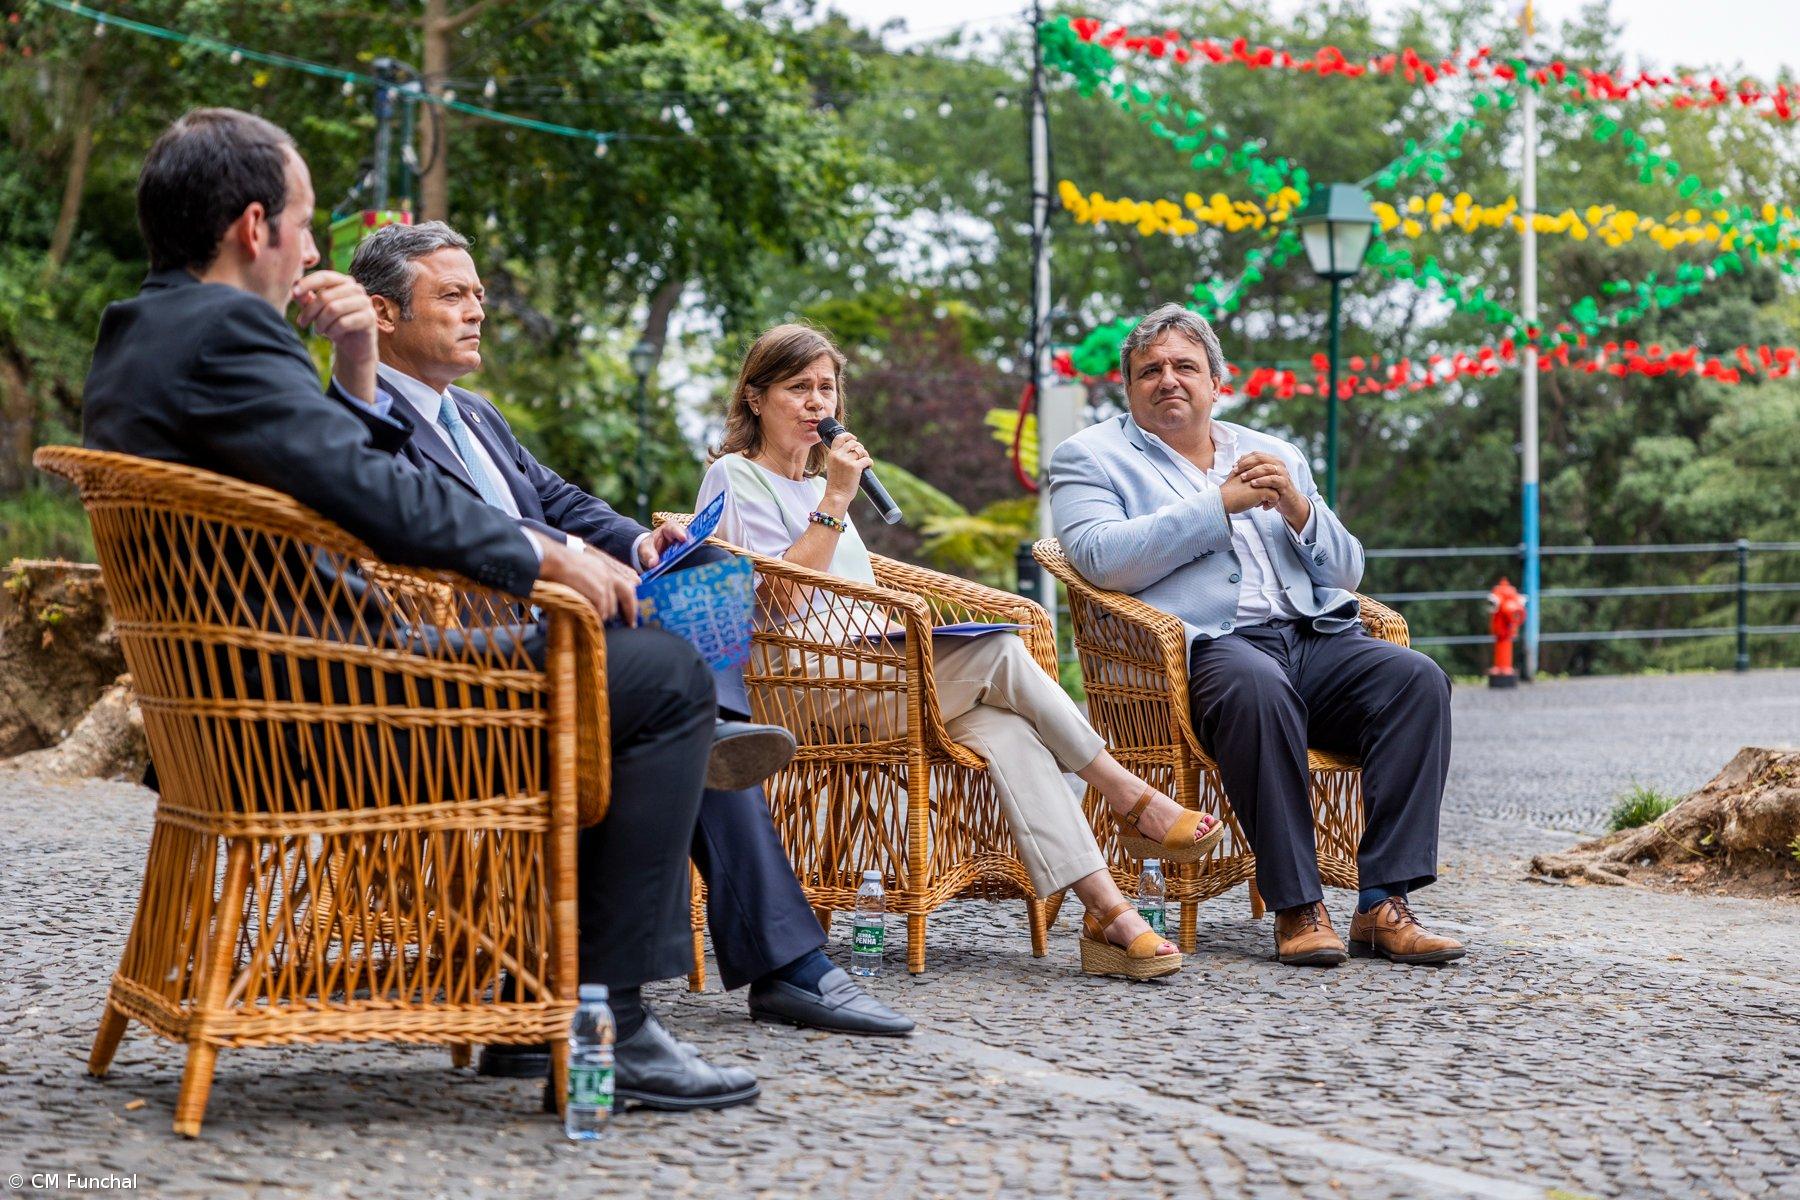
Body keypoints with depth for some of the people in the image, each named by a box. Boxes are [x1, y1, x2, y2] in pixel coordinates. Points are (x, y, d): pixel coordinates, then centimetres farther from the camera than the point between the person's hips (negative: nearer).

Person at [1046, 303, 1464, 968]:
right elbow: (1103, 559, -7)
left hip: (1314, 635, 5)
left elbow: (1346, 571, 21)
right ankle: (1297, 907, -31)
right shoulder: (1090, 457, 13)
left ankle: (1383, 904, -25)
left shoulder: (1276, 456, 27)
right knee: (1258, 687, -39)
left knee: (1417, 678, -23)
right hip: (1206, 645, -5)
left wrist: (1297, 510, 1)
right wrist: (1221, 504, -7)